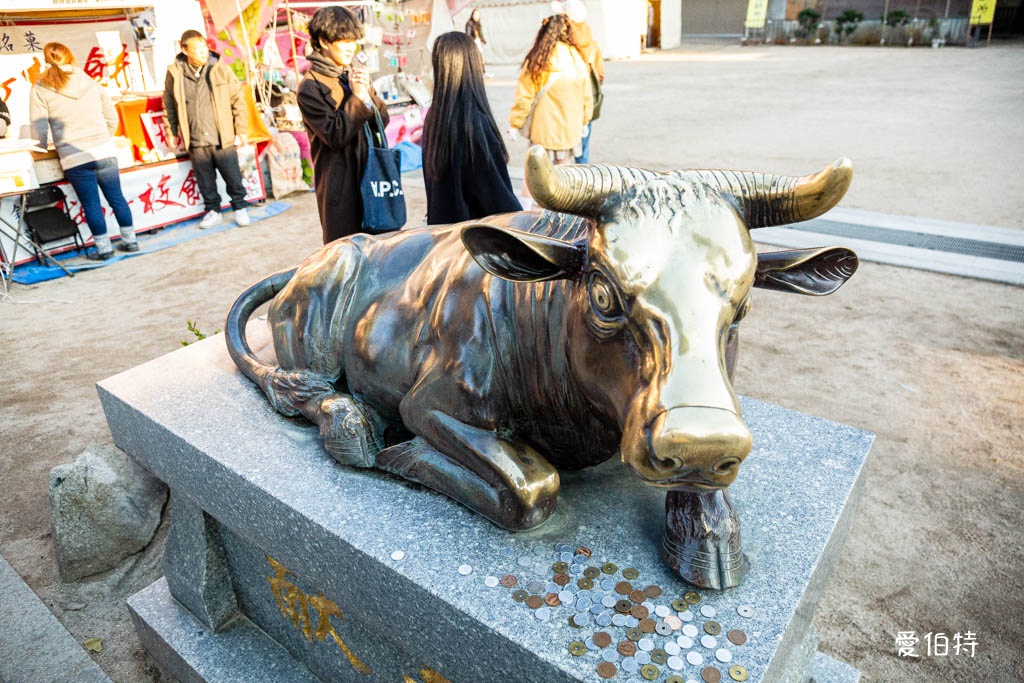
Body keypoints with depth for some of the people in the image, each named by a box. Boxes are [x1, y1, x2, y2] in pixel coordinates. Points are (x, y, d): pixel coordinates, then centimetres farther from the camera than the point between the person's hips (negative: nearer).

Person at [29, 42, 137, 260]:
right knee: (116, 198, 10)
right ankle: (130, 241, 16)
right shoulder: (91, 83, 8)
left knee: (91, 205, 4)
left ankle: (103, 247, 10)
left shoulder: (40, 90, 0)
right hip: (105, 152, 3)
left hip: (74, 158, -2)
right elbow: (112, 119, 13)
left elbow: (39, 130, 0)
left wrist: (42, 151, 18)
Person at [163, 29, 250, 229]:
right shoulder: (175, 73, 0)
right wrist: (172, 133, 11)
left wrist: (241, 130, -2)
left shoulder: (220, 69, -3)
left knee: (233, 177, 6)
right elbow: (169, 106, 11)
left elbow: (238, 100, 1)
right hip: (196, 143, 2)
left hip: (223, 139, -2)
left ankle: (240, 208, 24)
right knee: (205, 181, 11)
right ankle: (213, 211, 27)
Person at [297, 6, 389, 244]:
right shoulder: (310, 87, -8)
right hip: (339, 183, -6)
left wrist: (367, 93, -11)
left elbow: (382, 121, 5)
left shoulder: (355, 75, 10)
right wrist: (357, 97, -16)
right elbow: (335, 135, -15)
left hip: (369, 174, 6)